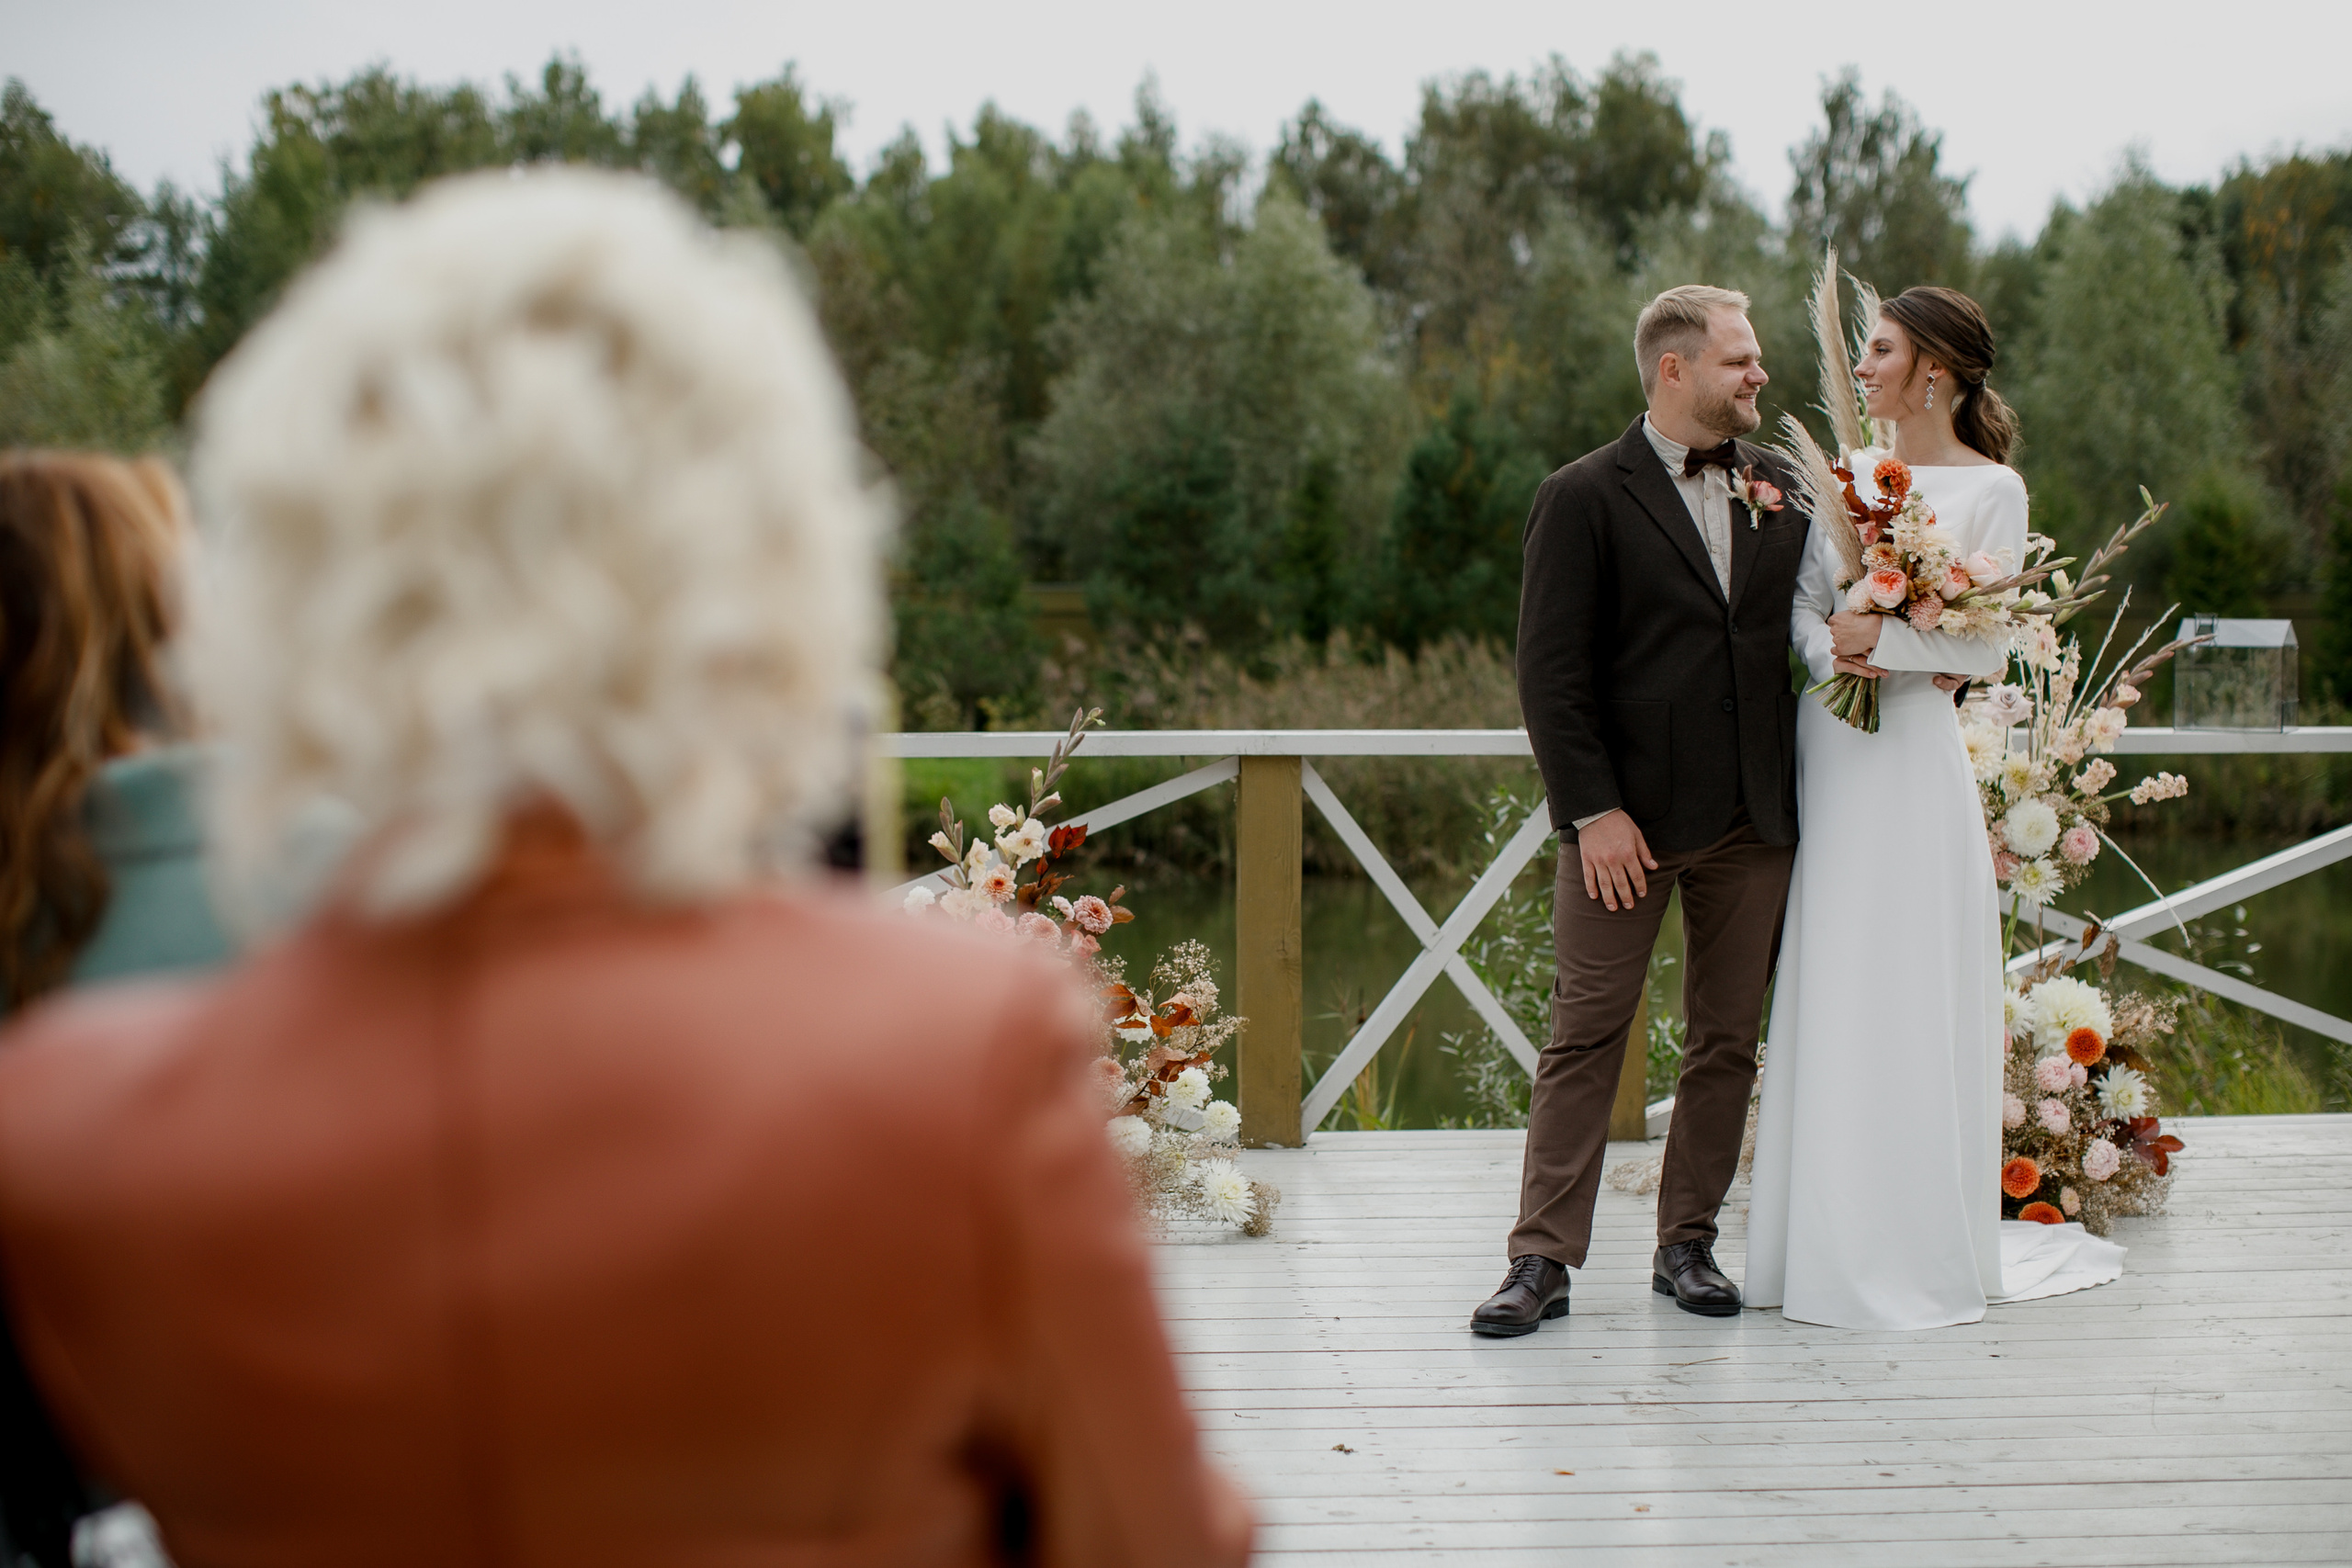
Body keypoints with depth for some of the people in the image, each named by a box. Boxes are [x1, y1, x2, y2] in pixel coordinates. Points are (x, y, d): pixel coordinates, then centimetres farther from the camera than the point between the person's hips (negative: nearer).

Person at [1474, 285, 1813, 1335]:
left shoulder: (1781, 485, 11)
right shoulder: (1586, 498, -4)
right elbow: (1550, 672, -8)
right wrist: (1592, 810, -13)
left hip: (1754, 817, 5)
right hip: (1630, 815, -5)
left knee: (1727, 1038, 9)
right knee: (1588, 1033, -2)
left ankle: (1688, 1246, 20)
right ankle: (1542, 1260, 3)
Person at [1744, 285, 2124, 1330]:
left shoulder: (1990, 489, -3)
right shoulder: (1847, 473, 13)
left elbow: (1987, 649, -7)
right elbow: (1805, 601, 11)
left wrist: (1884, 636, -14)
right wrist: (1832, 651, -9)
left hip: (1911, 758, -5)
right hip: (1828, 749, 5)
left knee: (1903, 1000, -3)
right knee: (1825, 998, 6)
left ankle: (1917, 1254, 7)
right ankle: (1829, 1238, 15)